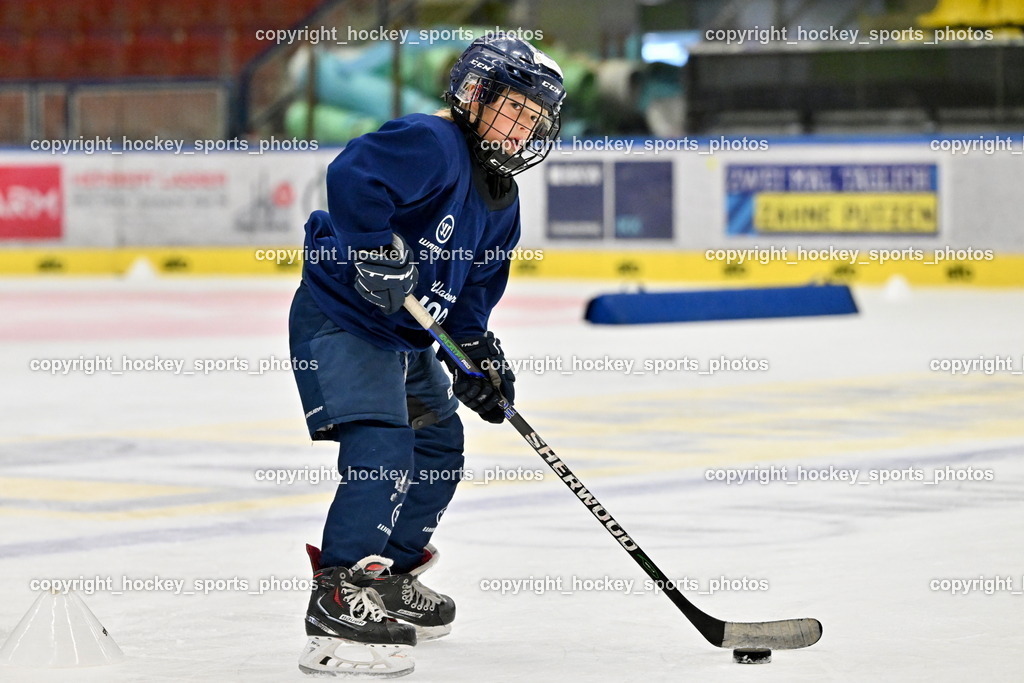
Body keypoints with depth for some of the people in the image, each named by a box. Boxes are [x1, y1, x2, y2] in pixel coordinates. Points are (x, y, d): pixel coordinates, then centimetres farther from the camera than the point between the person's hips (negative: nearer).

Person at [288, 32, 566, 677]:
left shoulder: (501, 199, 11)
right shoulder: (431, 145, -20)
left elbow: (473, 285, 19)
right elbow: (351, 176, -35)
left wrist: (478, 349, 8)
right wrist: (378, 249, -38)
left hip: (406, 334, 11)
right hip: (340, 317, -11)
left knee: (440, 447, 20)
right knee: (383, 446, -24)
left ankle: (393, 575, 37)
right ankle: (340, 599, -27)